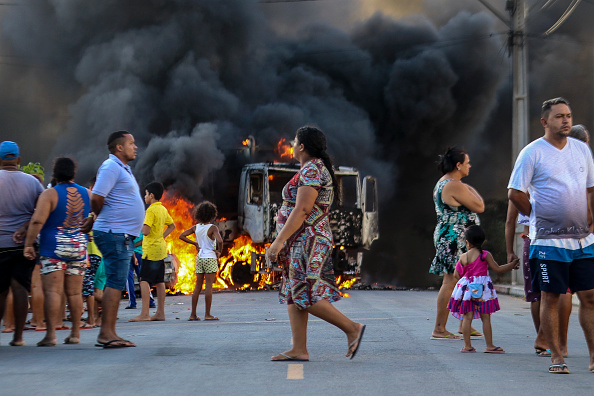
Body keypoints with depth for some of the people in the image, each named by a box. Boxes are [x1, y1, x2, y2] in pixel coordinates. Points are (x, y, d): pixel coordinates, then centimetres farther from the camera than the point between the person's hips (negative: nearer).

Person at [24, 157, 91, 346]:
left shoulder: (50, 194, -9)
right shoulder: (87, 193, 6)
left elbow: (37, 221, -17)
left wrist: (28, 244, -12)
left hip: (53, 248, -4)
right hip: (79, 247, 4)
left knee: (52, 290, -6)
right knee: (75, 292, 9)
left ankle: (51, 334, -12)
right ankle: (75, 334, 13)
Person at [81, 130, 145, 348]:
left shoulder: (122, 169, 21)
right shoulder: (111, 167, -10)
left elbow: (99, 201, 26)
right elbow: (97, 197, -18)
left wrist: (94, 220, 13)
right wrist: (97, 217, -1)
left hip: (124, 236, 10)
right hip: (114, 234, -10)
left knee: (116, 284, 9)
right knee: (115, 283, -12)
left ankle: (109, 333, 11)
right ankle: (106, 334, -14)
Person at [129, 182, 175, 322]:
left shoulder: (151, 210, -14)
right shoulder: (163, 209, 13)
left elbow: (146, 231, -21)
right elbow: (172, 226, 25)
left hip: (151, 250, -9)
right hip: (161, 249, 9)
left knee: (144, 280, -10)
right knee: (159, 281, 9)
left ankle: (144, 314, -17)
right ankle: (160, 313, 11)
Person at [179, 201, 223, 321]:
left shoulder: (196, 227, 4)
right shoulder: (212, 228, -12)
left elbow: (181, 236, 6)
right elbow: (219, 240, -28)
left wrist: (195, 243, 10)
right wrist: (220, 251, -10)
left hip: (199, 258, 5)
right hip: (210, 258, -5)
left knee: (198, 286, 9)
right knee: (209, 286, -3)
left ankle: (193, 314, 10)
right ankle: (207, 314, -3)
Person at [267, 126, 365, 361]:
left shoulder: (311, 170, -14)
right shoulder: (317, 169, 18)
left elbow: (301, 211, -22)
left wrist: (279, 240, -22)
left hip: (306, 241, -11)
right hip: (302, 243, 11)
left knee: (305, 296, -12)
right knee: (293, 295, 7)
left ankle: (352, 329, -7)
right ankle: (299, 349, 5)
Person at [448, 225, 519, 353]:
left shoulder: (463, 257, 4)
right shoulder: (485, 255, -4)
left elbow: (456, 274, 9)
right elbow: (498, 269, -2)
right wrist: (512, 264, 10)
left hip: (467, 289, 2)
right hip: (482, 289, -2)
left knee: (467, 317, 3)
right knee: (485, 317, 3)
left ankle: (467, 346, 3)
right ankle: (489, 346, 5)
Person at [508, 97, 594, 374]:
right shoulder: (532, 152, -6)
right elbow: (515, 193, -6)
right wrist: (538, 216, 1)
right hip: (549, 239, -5)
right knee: (550, 298, 0)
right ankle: (556, 358, 8)